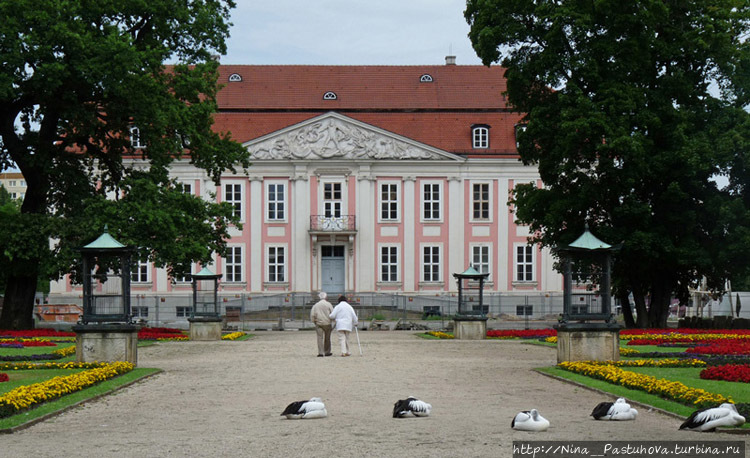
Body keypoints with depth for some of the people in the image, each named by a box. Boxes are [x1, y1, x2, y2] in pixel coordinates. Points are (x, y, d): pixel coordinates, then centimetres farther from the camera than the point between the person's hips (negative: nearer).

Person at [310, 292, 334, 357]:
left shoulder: (316, 305, 4)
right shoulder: (328, 304, -1)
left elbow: (312, 315, 1)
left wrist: (314, 321, 14)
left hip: (319, 323, 1)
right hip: (327, 323, -1)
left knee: (320, 338, -1)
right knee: (327, 338, 10)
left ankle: (320, 352, -10)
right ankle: (327, 352, 16)